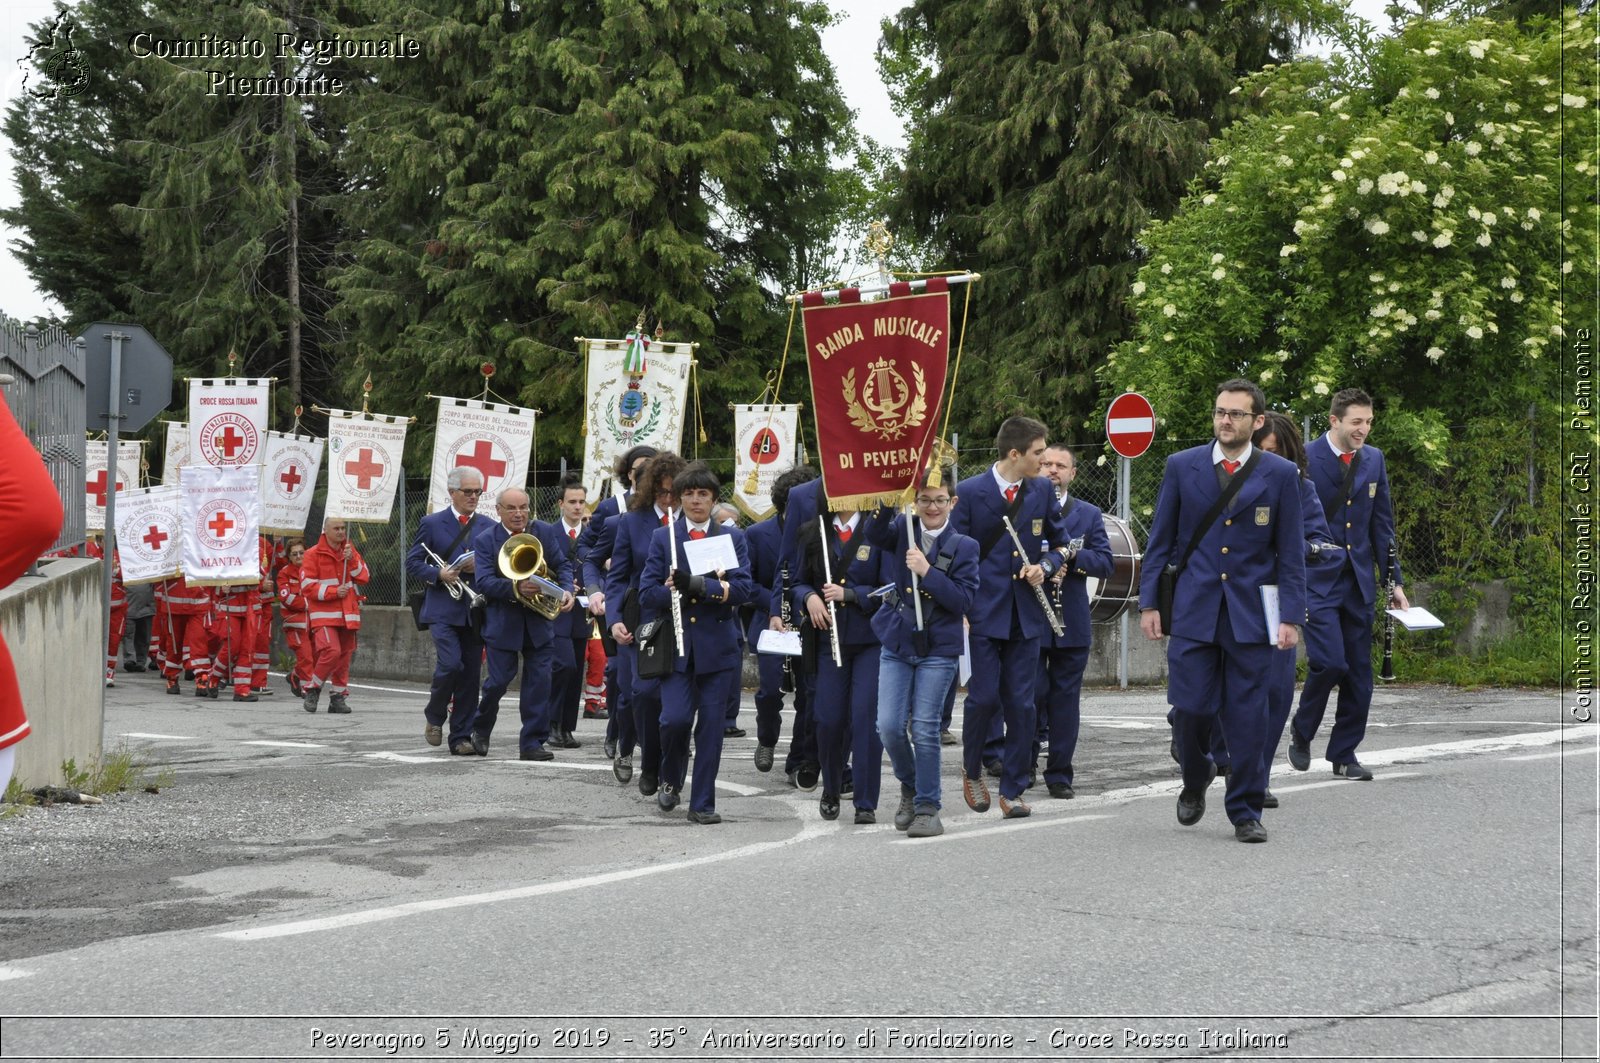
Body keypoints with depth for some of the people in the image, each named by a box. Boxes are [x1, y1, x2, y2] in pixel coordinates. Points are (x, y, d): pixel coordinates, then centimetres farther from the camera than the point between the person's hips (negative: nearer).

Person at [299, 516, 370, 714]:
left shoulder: (350, 551, 14)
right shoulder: (313, 554, -2)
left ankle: (339, 697, 15)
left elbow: (364, 577, 7)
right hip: (324, 614, -5)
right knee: (331, 651, -21)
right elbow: (307, 586, -7)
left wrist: (352, 560, -9)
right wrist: (334, 592, -14)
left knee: (345, 655, 5)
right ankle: (312, 689, -3)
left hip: (347, 614, 5)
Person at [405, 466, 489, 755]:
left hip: (475, 610, 3)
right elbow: (412, 563, 2)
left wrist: (480, 567, -9)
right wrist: (438, 574, -15)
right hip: (443, 609, -3)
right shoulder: (432, 523, 4)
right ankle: (434, 716, 8)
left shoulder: (488, 527, 11)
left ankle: (461, 737, 10)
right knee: (451, 664, -18)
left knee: (471, 674, 2)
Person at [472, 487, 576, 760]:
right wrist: (516, 587, -30)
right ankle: (480, 729, 26)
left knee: (539, 681, -1)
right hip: (503, 622, -2)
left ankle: (533, 742, 5)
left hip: (540, 620, 2)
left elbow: (563, 565, 4)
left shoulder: (546, 532, 4)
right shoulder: (485, 540, -5)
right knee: (499, 680, 1)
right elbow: (484, 582, -14)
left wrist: (567, 590, -16)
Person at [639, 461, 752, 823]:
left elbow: (742, 589, -6)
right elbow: (648, 594, -3)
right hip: (676, 645, 0)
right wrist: (717, 587, -13)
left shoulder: (732, 537, 8)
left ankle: (703, 804, 8)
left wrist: (696, 584, -21)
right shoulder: (663, 538, 7)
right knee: (675, 719, -12)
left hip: (717, 645, 1)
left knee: (711, 725, 0)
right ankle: (671, 780, 16)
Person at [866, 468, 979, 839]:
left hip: (938, 649, -2)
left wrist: (927, 571, -18)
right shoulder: (903, 531, 4)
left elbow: (964, 600, -9)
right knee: (889, 727, -4)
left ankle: (927, 808, 7)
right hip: (896, 644, 2)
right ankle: (909, 787, 22)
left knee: (924, 728, -5)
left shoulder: (963, 547, -2)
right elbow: (875, 534, -16)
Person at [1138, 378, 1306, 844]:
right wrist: (1149, 603, 2)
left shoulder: (1280, 474, 3)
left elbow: (1291, 553, 3)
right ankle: (1195, 780, 27)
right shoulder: (1182, 467, 5)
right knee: (1190, 708, -3)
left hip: (1251, 614, 0)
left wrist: (1291, 616, -4)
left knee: (1247, 717, 0)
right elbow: (1160, 542, 8)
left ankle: (1246, 813, 12)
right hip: (1192, 611, 1)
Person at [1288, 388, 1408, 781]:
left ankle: (1344, 755, 16)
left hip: (1359, 580, 5)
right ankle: (1301, 731, 9)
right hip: (1317, 579, -5)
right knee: (1330, 661, -16)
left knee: (1359, 672, 5)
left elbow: (1382, 524, 13)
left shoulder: (1373, 460, 9)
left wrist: (1393, 581, 9)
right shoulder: (1304, 459, -8)